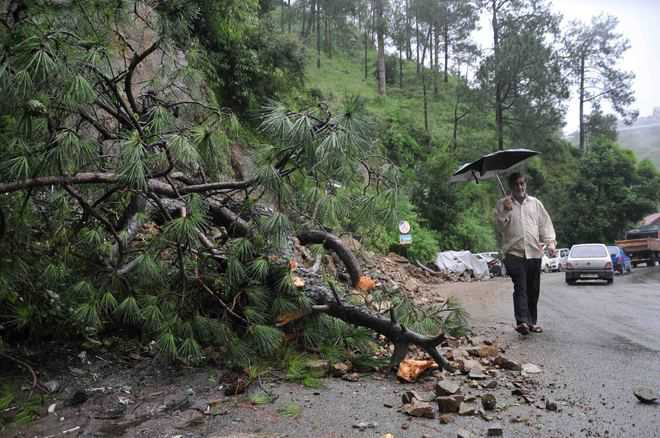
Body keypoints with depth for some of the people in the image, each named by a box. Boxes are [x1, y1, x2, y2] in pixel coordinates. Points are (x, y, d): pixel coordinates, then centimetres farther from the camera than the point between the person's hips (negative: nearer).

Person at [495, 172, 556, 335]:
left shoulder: (535, 203, 15)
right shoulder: (502, 204, 7)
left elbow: (545, 223, 12)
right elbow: (499, 226, -2)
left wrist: (550, 242, -2)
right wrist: (506, 211, -17)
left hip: (534, 252, 4)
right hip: (514, 253, -3)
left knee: (534, 290, 9)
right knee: (520, 287, -17)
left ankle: (532, 322, 20)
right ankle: (522, 321, -23)